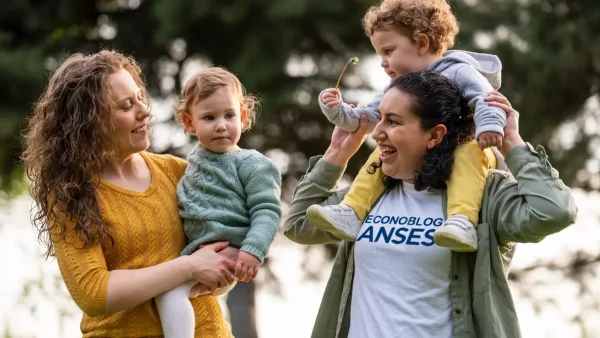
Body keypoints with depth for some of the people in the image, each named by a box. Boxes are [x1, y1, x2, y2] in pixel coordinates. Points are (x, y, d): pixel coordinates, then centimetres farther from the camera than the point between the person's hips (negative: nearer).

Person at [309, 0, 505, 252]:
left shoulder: (457, 72, -9)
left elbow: (486, 99, -23)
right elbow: (366, 118, 14)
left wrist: (489, 125, -44)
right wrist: (337, 111, -5)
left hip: (464, 147, -7)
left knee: (470, 152, -38)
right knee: (381, 154, -6)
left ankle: (463, 221, -59)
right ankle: (351, 213, -17)